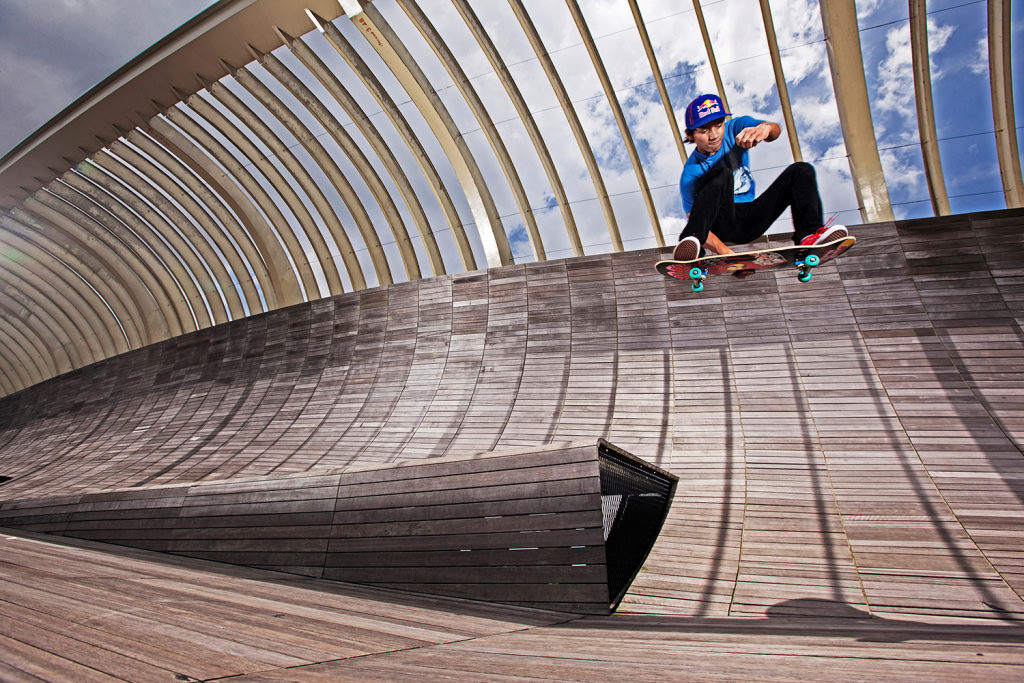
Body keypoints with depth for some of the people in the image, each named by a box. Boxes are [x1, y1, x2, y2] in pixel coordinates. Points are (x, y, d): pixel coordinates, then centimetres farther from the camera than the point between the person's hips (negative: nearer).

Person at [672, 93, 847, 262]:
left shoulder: (735, 128, -2)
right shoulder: (691, 174, -14)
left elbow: (775, 129, -20)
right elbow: (693, 219, -21)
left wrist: (765, 128, -47)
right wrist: (726, 252, -36)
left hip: (750, 221, 5)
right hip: (721, 225, -5)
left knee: (801, 170, -9)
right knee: (721, 173, -31)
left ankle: (809, 235, -29)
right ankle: (690, 241, -50)